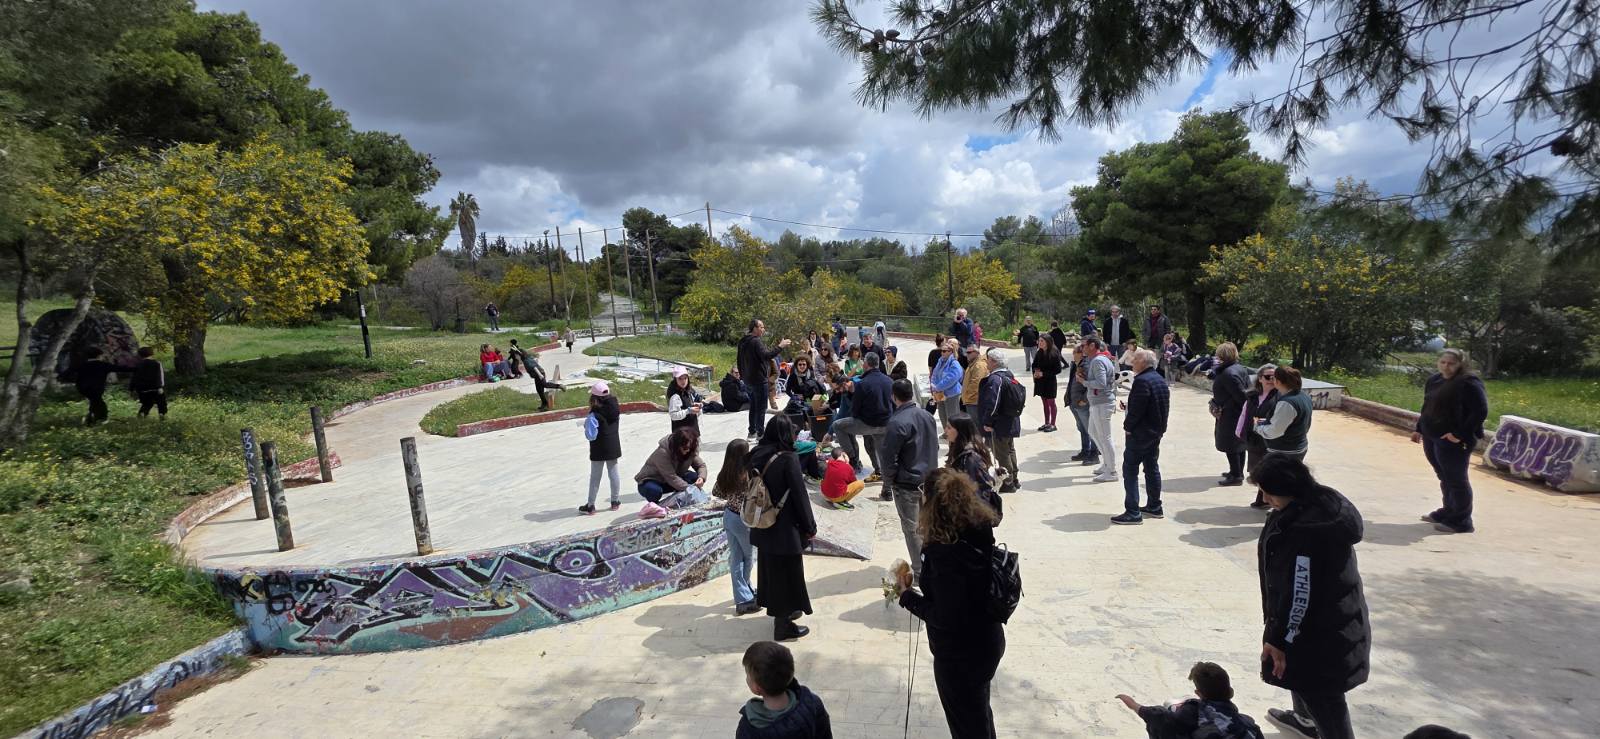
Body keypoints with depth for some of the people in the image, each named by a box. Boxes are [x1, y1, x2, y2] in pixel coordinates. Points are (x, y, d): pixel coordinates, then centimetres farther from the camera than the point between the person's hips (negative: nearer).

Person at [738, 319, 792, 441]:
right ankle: (760, 434, -4)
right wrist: (780, 347, -23)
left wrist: (743, 374, 24)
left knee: (753, 407, 17)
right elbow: (766, 355, -30)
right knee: (761, 408, -5)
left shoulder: (743, 342, 13)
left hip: (748, 379, 9)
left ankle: (752, 432, 22)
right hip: (759, 379, -9)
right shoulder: (755, 341, -17)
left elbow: (740, 361, 19)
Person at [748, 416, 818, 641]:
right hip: (785, 529, -7)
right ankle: (783, 626, 19)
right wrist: (810, 527, -5)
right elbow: (799, 495, -17)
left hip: (763, 528, 7)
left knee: (770, 570, 21)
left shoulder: (756, 456, -1)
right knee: (786, 573, 8)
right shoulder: (788, 459, -21)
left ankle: (782, 613, 41)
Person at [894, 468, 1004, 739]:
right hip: (986, 643, 8)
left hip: (960, 655, -8)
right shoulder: (977, 532, -8)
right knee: (978, 712, 31)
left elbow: (945, 617, -28)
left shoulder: (946, 552, -33)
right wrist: (923, 578, 3)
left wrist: (907, 596, -16)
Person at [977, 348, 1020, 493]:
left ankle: (1008, 483, 7)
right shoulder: (1009, 375, 9)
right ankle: (1013, 479, 32)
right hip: (1010, 423, 10)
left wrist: (988, 422, -19)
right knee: (1010, 450, 20)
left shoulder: (995, 379, -23)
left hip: (999, 426, -10)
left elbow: (992, 404, -28)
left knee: (1001, 454, 0)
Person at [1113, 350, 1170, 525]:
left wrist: (1128, 426, -10)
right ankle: (1154, 507, 27)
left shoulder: (1142, 380, -20)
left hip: (1140, 433, -10)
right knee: (1152, 468, 18)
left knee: (1130, 469, -5)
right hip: (1156, 431, 10)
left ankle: (1133, 512, -6)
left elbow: (1136, 408, -23)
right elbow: (1164, 405, 16)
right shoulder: (1160, 379, 10)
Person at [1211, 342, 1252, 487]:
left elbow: (1241, 395, -23)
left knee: (1230, 447, -1)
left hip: (1230, 415, -10)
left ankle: (1236, 476, 5)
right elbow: (1247, 391, 10)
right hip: (1240, 414, 10)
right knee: (1240, 445, 18)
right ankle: (1238, 472, 30)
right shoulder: (1241, 368, 7)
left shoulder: (1228, 374, -22)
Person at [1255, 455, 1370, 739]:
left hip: (1320, 628, -10)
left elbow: (1299, 594, -28)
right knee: (1304, 677, 31)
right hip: (1335, 615, 10)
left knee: (1321, 693, 7)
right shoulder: (1325, 500, -6)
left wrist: (1280, 639, -18)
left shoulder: (1303, 530, -35)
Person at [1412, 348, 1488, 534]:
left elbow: (1481, 411, -19)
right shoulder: (1434, 380, 10)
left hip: (1453, 441, -8)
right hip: (1431, 438, 8)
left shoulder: (1468, 383, -14)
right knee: (1444, 477, 18)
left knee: (1456, 480, 1)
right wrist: (1419, 429, 18)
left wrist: (1460, 434, -21)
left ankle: (1460, 522, 11)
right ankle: (1447, 513, 32)